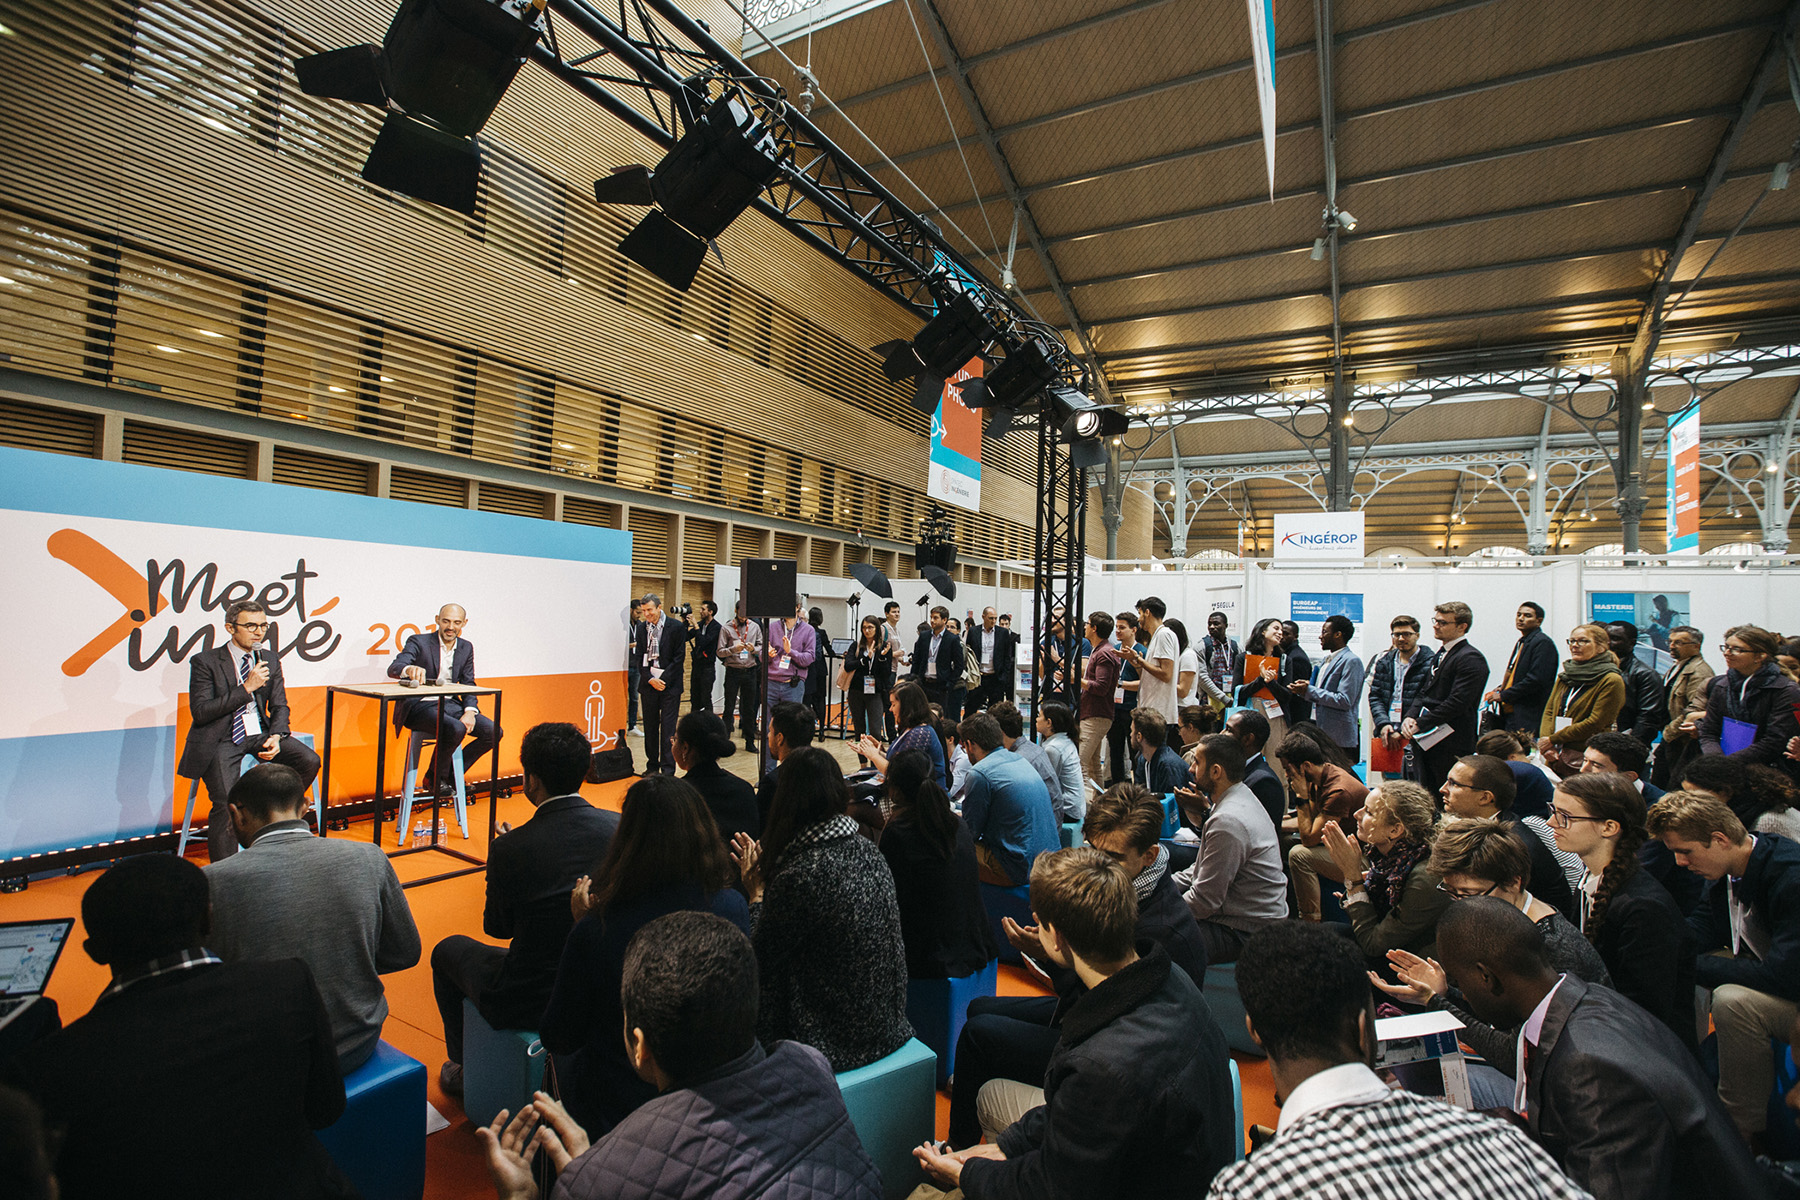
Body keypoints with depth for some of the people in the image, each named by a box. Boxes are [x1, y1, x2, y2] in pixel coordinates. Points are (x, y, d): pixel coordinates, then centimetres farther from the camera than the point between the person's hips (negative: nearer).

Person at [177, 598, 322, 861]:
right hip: (221, 739, -4)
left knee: (309, 760, -20)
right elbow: (200, 712, -11)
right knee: (226, 802, -24)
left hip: (259, 733, 4)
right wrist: (246, 688, -16)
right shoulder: (205, 662, -2)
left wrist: (276, 736, -9)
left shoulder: (271, 662, 12)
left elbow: (280, 707, 10)